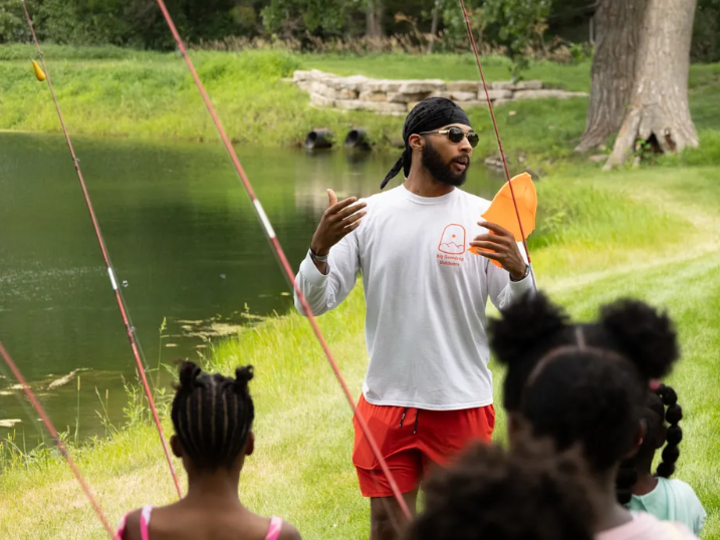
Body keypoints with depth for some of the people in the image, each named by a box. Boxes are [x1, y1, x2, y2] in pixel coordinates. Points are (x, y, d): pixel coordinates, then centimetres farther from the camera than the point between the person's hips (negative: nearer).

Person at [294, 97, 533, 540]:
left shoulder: (484, 219, -1)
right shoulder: (370, 215, 2)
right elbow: (312, 303, 0)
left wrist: (518, 269, -26)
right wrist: (319, 249, -19)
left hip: (462, 404, -1)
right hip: (386, 401, 1)